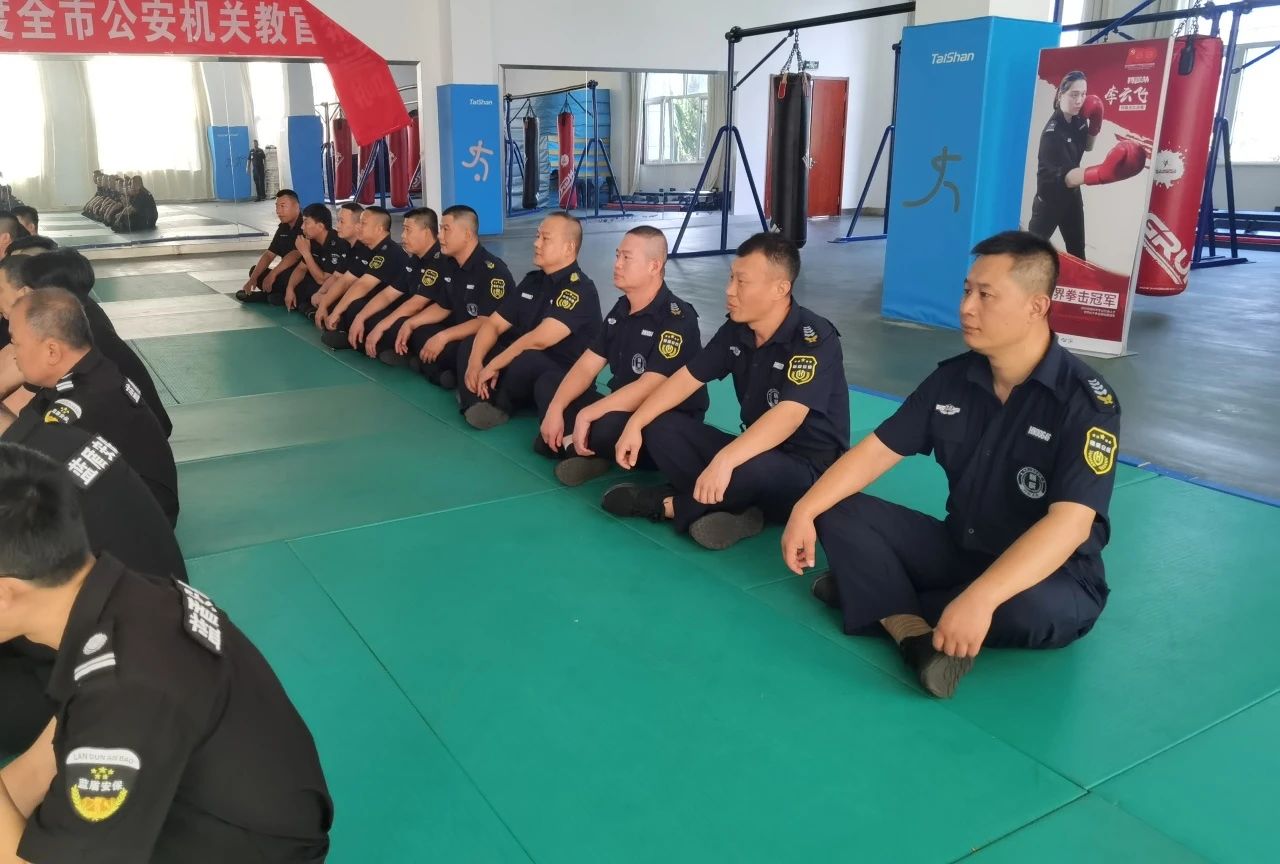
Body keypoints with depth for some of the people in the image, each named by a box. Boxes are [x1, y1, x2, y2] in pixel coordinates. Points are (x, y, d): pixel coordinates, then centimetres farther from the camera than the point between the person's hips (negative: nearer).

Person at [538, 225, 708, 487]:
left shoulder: (677, 319, -19)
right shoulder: (620, 310, 7)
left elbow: (649, 388, -27)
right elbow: (586, 367, 5)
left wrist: (586, 414, -28)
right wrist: (555, 409, -10)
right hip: (622, 409, 9)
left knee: (608, 427, -39)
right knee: (547, 383, 5)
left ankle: (574, 445, -5)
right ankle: (585, 447, -16)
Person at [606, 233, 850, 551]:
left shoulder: (814, 339, -22)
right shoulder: (736, 329, 1)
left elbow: (789, 414, -35)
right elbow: (687, 377, 5)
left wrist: (724, 461, -48)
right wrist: (635, 424, -9)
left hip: (809, 471, -7)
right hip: (755, 450, 7)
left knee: (748, 468, -40)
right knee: (661, 427, -7)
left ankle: (666, 504, -12)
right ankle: (736, 509, -21)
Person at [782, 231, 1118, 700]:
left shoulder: (1086, 402, -21)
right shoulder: (952, 378, -4)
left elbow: (1069, 524, -32)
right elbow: (877, 450, -2)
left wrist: (979, 598, -44)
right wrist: (805, 510, -16)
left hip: (1051, 576, -5)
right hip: (959, 548, 5)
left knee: (1035, 609, -40)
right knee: (839, 513, -11)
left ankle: (878, 601, -19)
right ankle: (915, 632, -30)